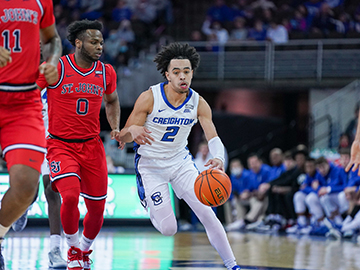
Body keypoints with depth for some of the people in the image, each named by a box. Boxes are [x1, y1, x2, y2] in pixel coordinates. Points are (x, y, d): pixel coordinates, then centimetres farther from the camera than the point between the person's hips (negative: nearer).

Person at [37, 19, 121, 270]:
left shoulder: (107, 72, 2)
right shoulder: (55, 69, -11)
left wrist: (116, 128, 8)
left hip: (92, 145, 4)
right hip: (61, 145, -4)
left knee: (97, 208, 5)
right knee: (70, 196, -25)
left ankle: (85, 250, 34)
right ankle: (73, 250, 0)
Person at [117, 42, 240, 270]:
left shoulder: (198, 103, -11)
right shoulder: (149, 98, -20)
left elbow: (213, 138, -16)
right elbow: (123, 137, -15)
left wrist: (218, 159, -40)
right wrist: (133, 131, -41)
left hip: (180, 162, 3)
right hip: (151, 165, -3)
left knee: (206, 212, -12)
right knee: (168, 229, -8)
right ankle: (153, 209, 29)